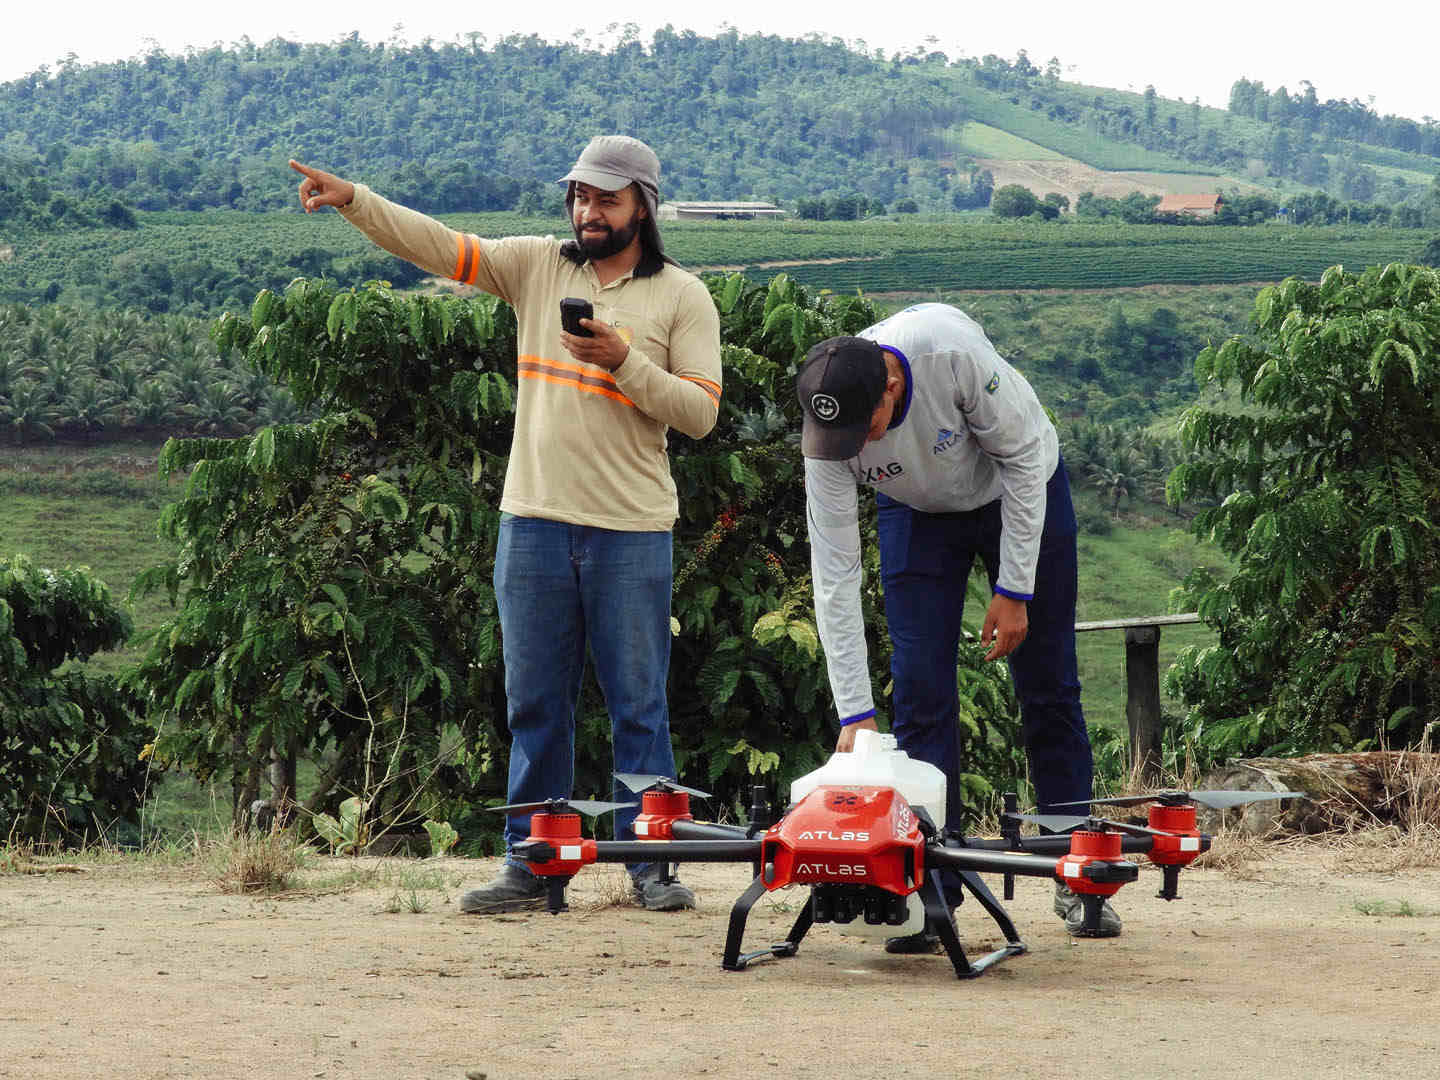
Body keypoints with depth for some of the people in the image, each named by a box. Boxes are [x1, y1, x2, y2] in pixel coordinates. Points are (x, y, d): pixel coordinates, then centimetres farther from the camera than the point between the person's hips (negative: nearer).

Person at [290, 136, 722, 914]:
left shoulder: (682, 297, 1)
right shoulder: (538, 266, 8)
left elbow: (700, 411, -5)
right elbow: (437, 246, 1)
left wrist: (624, 362, -17)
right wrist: (353, 201, -12)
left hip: (631, 532, -3)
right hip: (535, 521, 3)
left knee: (638, 705, 1)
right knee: (534, 704, 7)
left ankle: (652, 864, 8)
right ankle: (530, 864, 13)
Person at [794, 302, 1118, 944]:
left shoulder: (952, 350, -39)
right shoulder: (829, 432, -30)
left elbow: (1023, 454, -23)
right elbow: (834, 576, -24)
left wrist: (1014, 591, -21)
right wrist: (854, 712, -27)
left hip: (1020, 491, -1)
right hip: (917, 511, 2)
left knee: (1048, 688, 1)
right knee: (921, 692, -9)